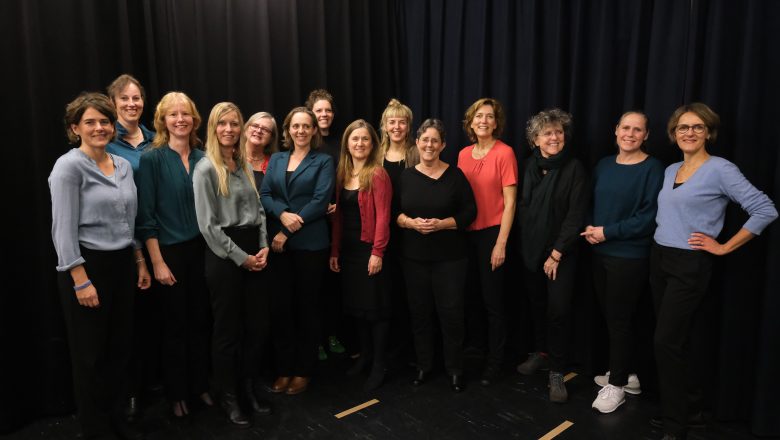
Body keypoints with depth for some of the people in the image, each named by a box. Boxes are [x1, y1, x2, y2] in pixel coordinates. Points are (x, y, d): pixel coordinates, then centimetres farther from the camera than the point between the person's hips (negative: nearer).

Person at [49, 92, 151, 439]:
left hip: (122, 264, 6)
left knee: (120, 346, 14)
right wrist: (81, 280, -18)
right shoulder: (68, 166, -11)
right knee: (90, 352, 8)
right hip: (87, 265, -6)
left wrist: (140, 262, 14)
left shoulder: (124, 166, 9)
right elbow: (63, 230, -15)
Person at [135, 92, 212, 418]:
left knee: (201, 320, 12)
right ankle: (176, 393, 26)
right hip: (170, 252, -4)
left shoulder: (203, 158, 5)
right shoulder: (152, 159, -8)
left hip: (202, 249, 4)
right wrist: (157, 262, -13)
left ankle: (201, 385, 30)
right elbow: (145, 217, -10)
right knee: (175, 324, 8)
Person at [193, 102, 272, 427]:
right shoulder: (206, 169, -9)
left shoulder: (245, 165, 11)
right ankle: (228, 397, 23)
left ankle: (250, 388, 30)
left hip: (253, 252, 7)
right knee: (228, 329, 6)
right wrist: (241, 257, -14)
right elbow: (208, 225, -14)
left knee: (258, 324, 12)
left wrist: (263, 247, 1)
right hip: (224, 256, -6)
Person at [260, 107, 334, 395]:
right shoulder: (276, 160, 13)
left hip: (310, 243, -3)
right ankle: (284, 368, 21)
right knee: (280, 306, 6)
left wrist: (288, 232, -14)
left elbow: (320, 201, -10)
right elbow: (264, 195, 4)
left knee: (306, 306, 6)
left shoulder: (323, 161, 2)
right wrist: (283, 214, -18)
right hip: (277, 242, 3)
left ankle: (303, 370, 20)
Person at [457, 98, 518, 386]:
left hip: (492, 233, -5)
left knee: (492, 300, 5)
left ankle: (494, 360, 21)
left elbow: (510, 202, -10)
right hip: (465, 233, 5)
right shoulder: (463, 154, 7)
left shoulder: (504, 153, -9)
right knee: (465, 295, 12)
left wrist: (501, 243, -12)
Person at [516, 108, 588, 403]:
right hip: (531, 248, 4)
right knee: (536, 304, 14)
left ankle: (556, 372, 6)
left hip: (561, 252, -4)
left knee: (558, 309, -7)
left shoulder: (574, 168, -9)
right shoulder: (530, 166, 4)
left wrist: (557, 254, -13)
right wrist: (526, 245, 3)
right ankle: (541, 352, 34)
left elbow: (576, 215, -12)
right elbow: (523, 207, 9)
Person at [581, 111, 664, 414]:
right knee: (610, 316, 12)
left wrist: (608, 232, -16)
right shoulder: (604, 165, 10)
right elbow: (592, 204, 14)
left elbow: (649, 216, -15)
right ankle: (624, 374, 30)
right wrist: (590, 228, -5)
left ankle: (616, 385, 17)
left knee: (619, 320, 2)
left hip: (630, 256, -6)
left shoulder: (652, 168, -9)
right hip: (600, 253, 6)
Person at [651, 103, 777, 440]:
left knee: (667, 341, -7)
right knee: (673, 340, 14)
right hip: (659, 259, 7)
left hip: (690, 265, -7)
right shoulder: (670, 171, 10)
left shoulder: (720, 169, -11)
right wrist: (660, 247, 9)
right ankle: (677, 403, 30)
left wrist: (724, 247, -12)